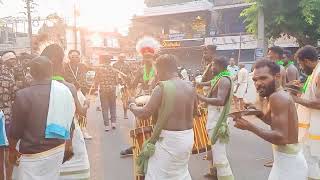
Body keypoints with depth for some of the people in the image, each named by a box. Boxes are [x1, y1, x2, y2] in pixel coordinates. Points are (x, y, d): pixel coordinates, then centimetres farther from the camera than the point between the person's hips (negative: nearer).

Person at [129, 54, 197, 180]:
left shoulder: (162, 87, -17)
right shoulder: (190, 87, 2)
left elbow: (144, 113, -12)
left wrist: (132, 107, 7)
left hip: (169, 139, -7)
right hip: (188, 137, 7)